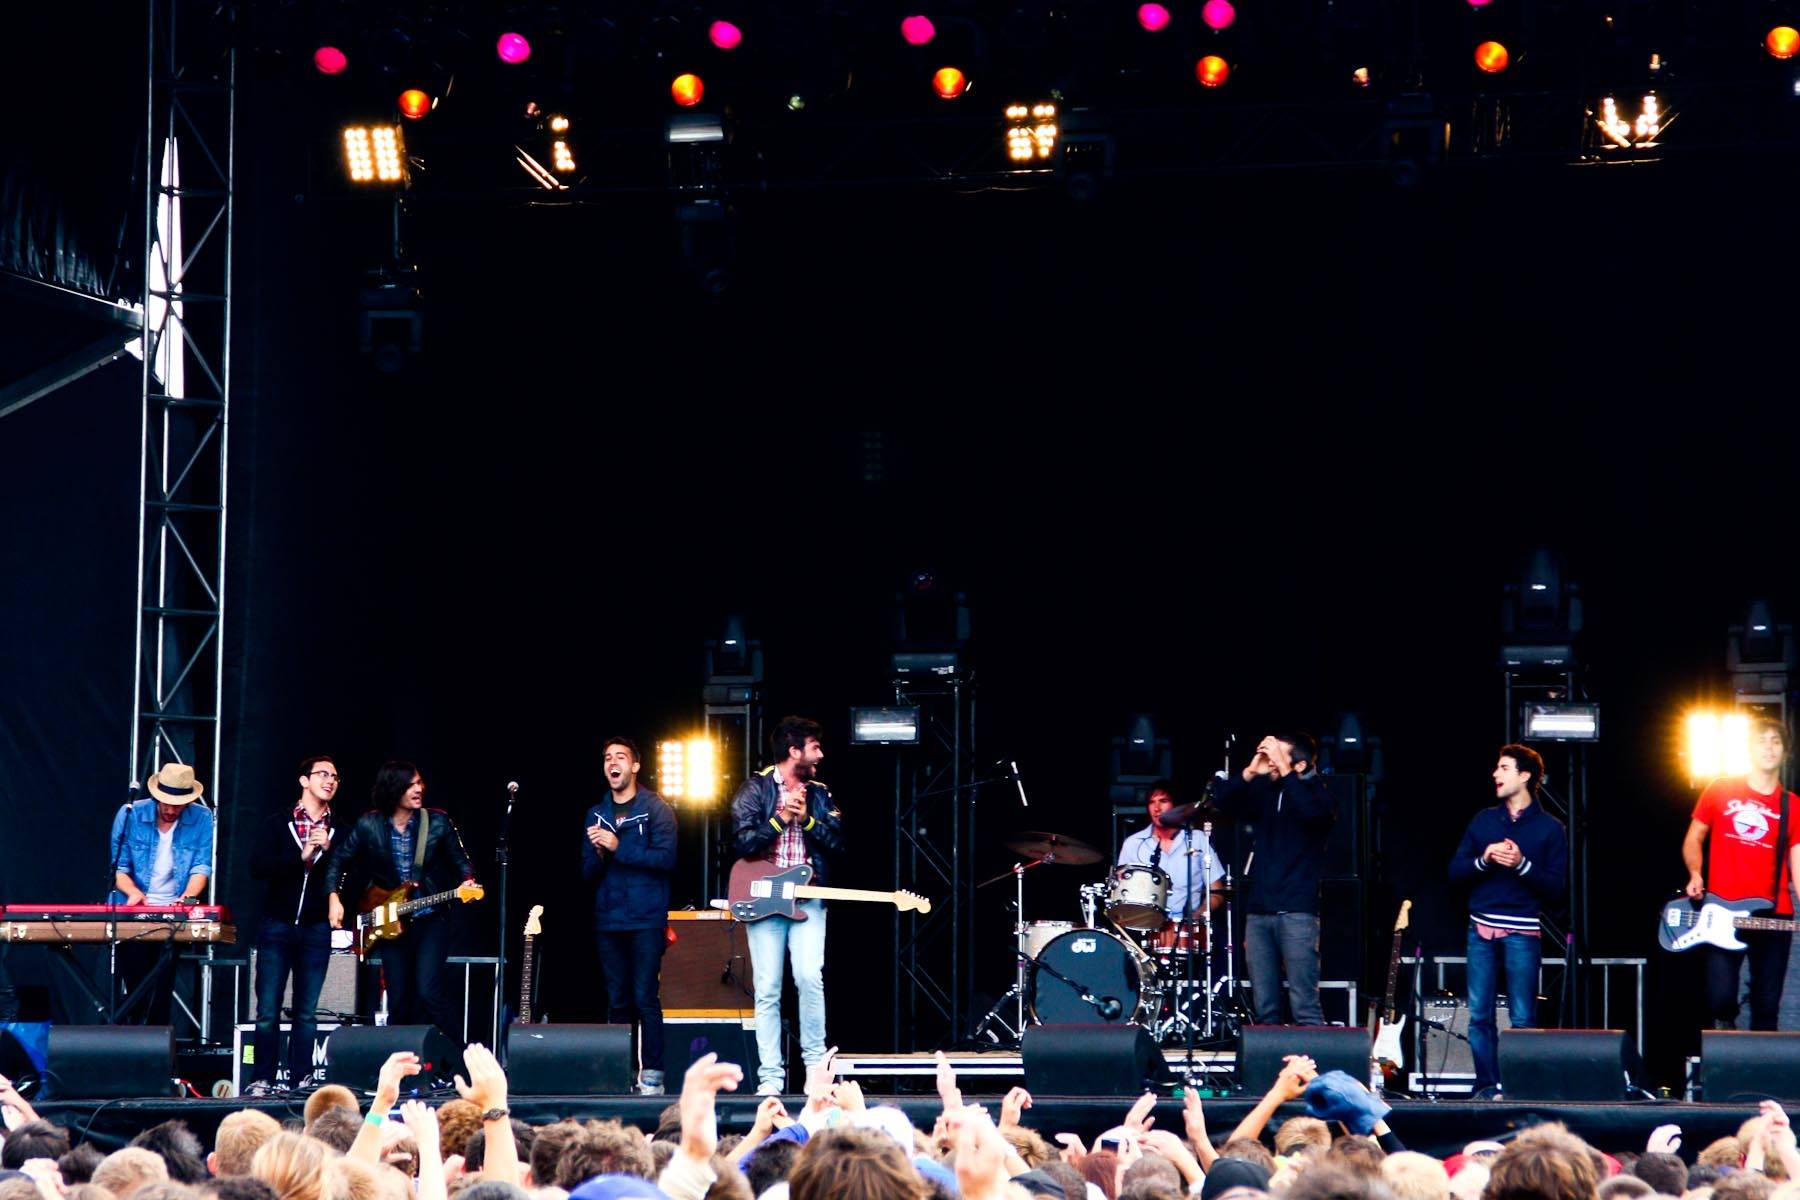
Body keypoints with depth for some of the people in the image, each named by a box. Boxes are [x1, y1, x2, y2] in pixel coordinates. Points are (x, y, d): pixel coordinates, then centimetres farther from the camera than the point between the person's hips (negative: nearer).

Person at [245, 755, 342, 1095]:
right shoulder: (278, 823, 4)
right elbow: (258, 867, -8)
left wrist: (328, 848, -13)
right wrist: (301, 856, -15)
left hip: (316, 929, 1)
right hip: (278, 925, -1)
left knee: (307, 1012, 3)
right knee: (268, 1010, -3)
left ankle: (301, 1079, 6)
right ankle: (262, 1079, 2)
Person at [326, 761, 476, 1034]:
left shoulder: (438, 822, -4)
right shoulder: (369, 825, -3)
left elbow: (460, 861, 5)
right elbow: (339, 860, 8)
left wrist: (468, 882, -15)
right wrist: (334, 898, -3)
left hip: (431, 918, -2)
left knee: (429, 991, -18)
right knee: (398, 1002, 5)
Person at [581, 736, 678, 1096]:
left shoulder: (655, 809, 0)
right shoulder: (596, 814, 15)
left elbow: (666, 857, -12)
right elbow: (588, 873, 13)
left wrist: (618, 848, -15)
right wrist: (598, 852, -9)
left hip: (646, 919, -5)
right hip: (608, 920, 5)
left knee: (645, 998, -9)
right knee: (617, 1000, 6)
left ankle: (652, 1075, -8)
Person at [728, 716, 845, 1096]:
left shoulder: (820, 794, 13)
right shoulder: (755, 789, 1)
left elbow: (837, 842, 4)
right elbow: (743, 843, -9)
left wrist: (806, 819, -9)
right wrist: (781, 818, -14)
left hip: (807, 898, 2)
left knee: (810, 978, -16)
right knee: (768, 990, -3)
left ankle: (816, 1064, -4)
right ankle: (770, 1076, 0)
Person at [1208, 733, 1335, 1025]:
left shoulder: (1316, 793, -2)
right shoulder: (1266, 791, 13)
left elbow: (1312, 812, -25)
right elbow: (1221, 800, 9)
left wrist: (1284, 771, -22)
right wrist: (1250, 772, -5)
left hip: (1296, 913, -6)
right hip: (1259, 911, 6)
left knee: (1304, 1006, -11)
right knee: (1264, 1008, 6)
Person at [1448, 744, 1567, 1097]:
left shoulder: (1550, 828, 3)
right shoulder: (1483, 820, 14)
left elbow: (1556, 887, -3)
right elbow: (1455, 872, 10)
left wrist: (1522, 865, -16)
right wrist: (1483, 860, -8)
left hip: (1522, 933, -4)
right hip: (1482, 929, 4)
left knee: (1523, 1020, -4)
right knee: (1479, 1014, 0)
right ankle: (1486, 1087, 6)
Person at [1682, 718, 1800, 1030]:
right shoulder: (1721, 791, 6)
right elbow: (1693, 839, 14)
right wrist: (1695, 874, -5)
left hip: (1773, 917, 1)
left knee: (1767, 1007, 3)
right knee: (1721, 998, -13)